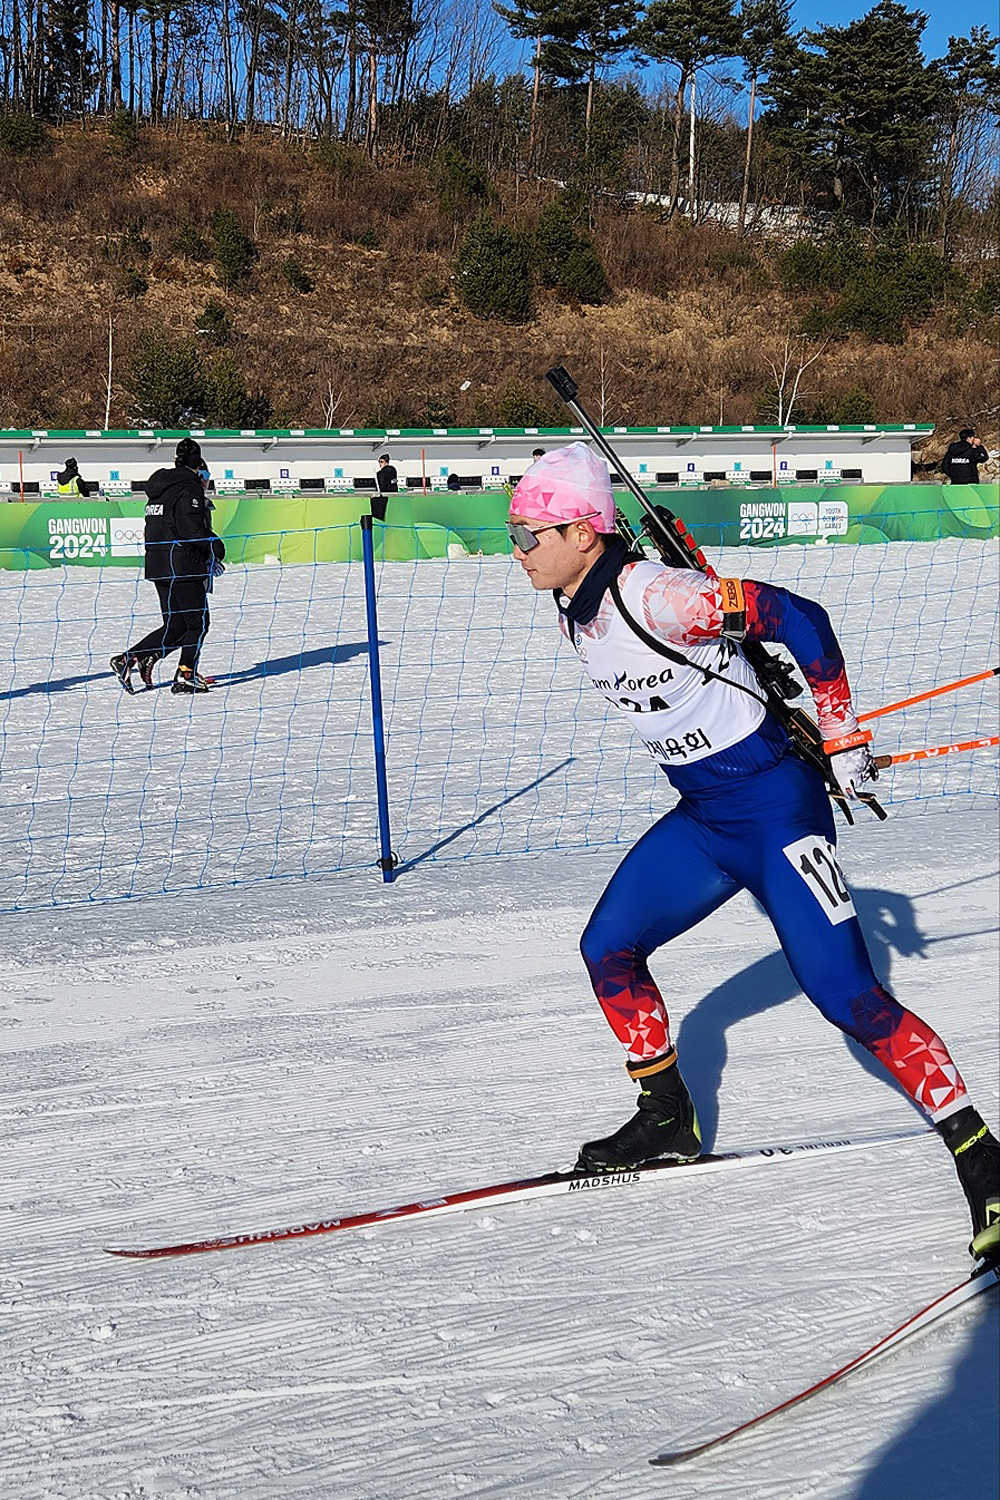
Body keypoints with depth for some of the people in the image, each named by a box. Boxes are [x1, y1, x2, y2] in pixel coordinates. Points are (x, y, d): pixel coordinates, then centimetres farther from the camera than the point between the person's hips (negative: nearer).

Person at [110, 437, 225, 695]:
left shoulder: (159, 487, 14)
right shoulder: (189, 488, -12)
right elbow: (192, 531, -21)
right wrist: (217, 548, -3)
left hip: (158, 565, 8)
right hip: (183, 567, -8)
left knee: (175, 625, 11)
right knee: (197, 622, 3)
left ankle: (128, 659, 2)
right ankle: (185, 676, 4)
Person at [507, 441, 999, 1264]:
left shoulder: (655, 596, -24)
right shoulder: (576, 613, 4)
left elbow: (797, 618, -22)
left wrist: (844, 741, -16)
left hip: (774, 806, -9)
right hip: (702, 818, 9)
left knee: (848, 996, -14)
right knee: (609, 948, 9)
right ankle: (668, 1120, 24)